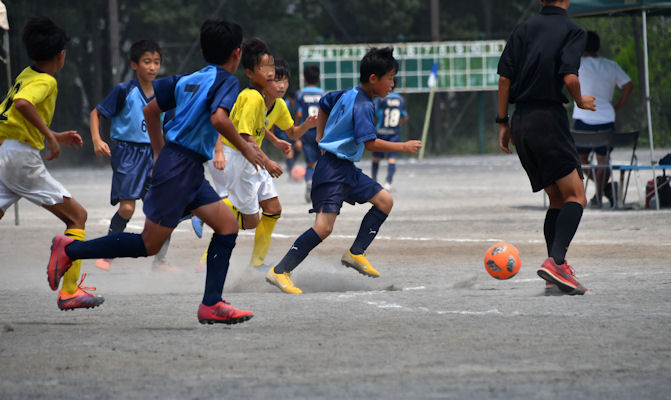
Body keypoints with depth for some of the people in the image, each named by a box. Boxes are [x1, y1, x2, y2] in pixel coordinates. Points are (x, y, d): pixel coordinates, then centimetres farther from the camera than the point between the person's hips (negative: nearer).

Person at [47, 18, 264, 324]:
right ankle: (70, 250, 3)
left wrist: (160, 153, 28)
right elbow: (218, 118, -28)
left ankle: (211, 304, -1)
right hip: (180, 169, -9)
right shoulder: (226, 81, -10)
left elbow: (151, 110, 19)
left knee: (228, 225, 5)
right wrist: (244, 147, -14)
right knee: (149, 244, -3)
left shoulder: (188, 80, 13)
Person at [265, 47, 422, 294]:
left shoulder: (348, 94, 10)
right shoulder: (364, 106, -18)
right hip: (333, 170, -10)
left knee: (385, 201, 10)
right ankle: (280, 272, -13)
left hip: (347, 170, 10)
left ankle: (355, 254, 11)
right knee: (324, 226, -18)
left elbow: (324, 104, 27)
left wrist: (322, 138, 31)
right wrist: (403, 147, -15)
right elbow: (370, 143, -24)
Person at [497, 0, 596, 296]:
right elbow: (569, 77, -16)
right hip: (549, 118, -6)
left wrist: (503, 123, 13)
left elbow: (505, 77, 8)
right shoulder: (573, 31, -3)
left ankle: (556, 275, 6)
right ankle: (556, 262, -25)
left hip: (521, 122, 6)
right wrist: (581, 102, 4)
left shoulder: (523, 29, 13)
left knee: (557, 200, 13)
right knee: (575, 196, -5)